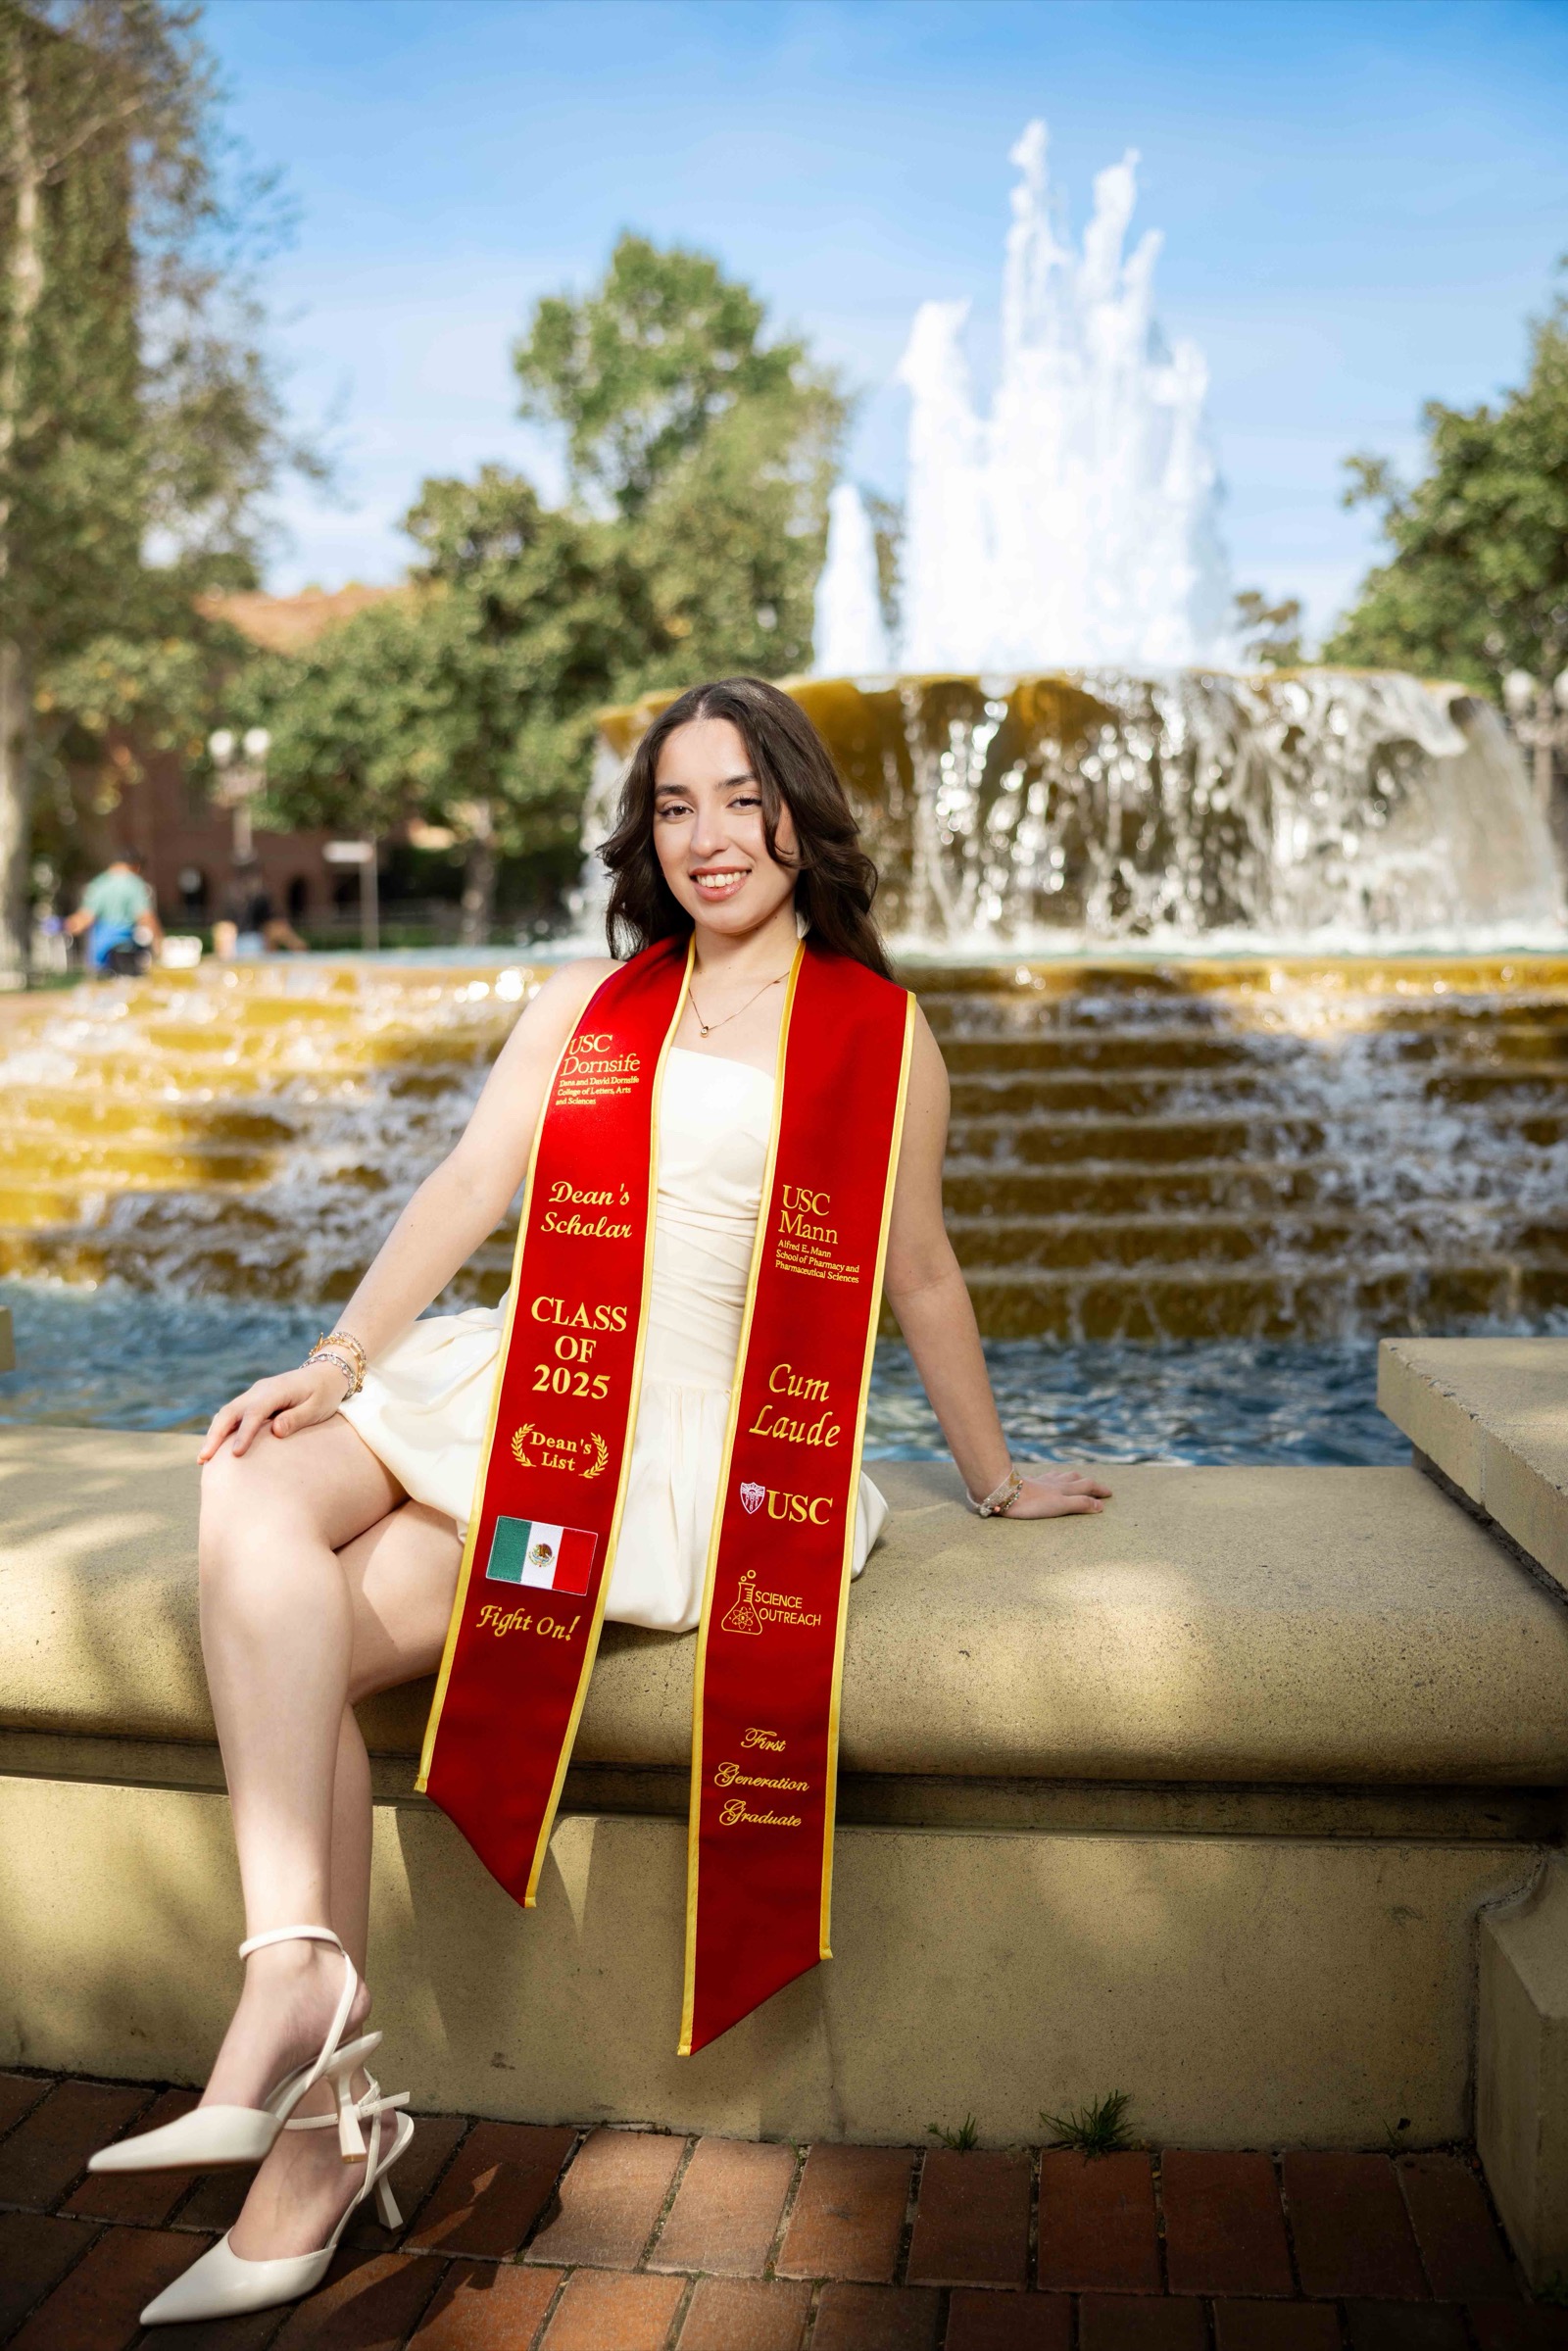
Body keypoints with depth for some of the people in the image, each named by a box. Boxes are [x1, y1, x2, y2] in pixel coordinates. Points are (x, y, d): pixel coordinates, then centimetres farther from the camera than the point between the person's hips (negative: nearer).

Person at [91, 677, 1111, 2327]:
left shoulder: (877, 1037, 8)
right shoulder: (581, 1001, 18)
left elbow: (920, 1281, 16)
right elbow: (472, 1186, 6)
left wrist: (996, 1481, 23)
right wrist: (339, 1362, -8)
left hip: (686, 1433, -4)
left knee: (305, 1647, -22)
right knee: (252, 1497, -26)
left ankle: (316, 2117, -15)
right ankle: (299, 1976, -30)